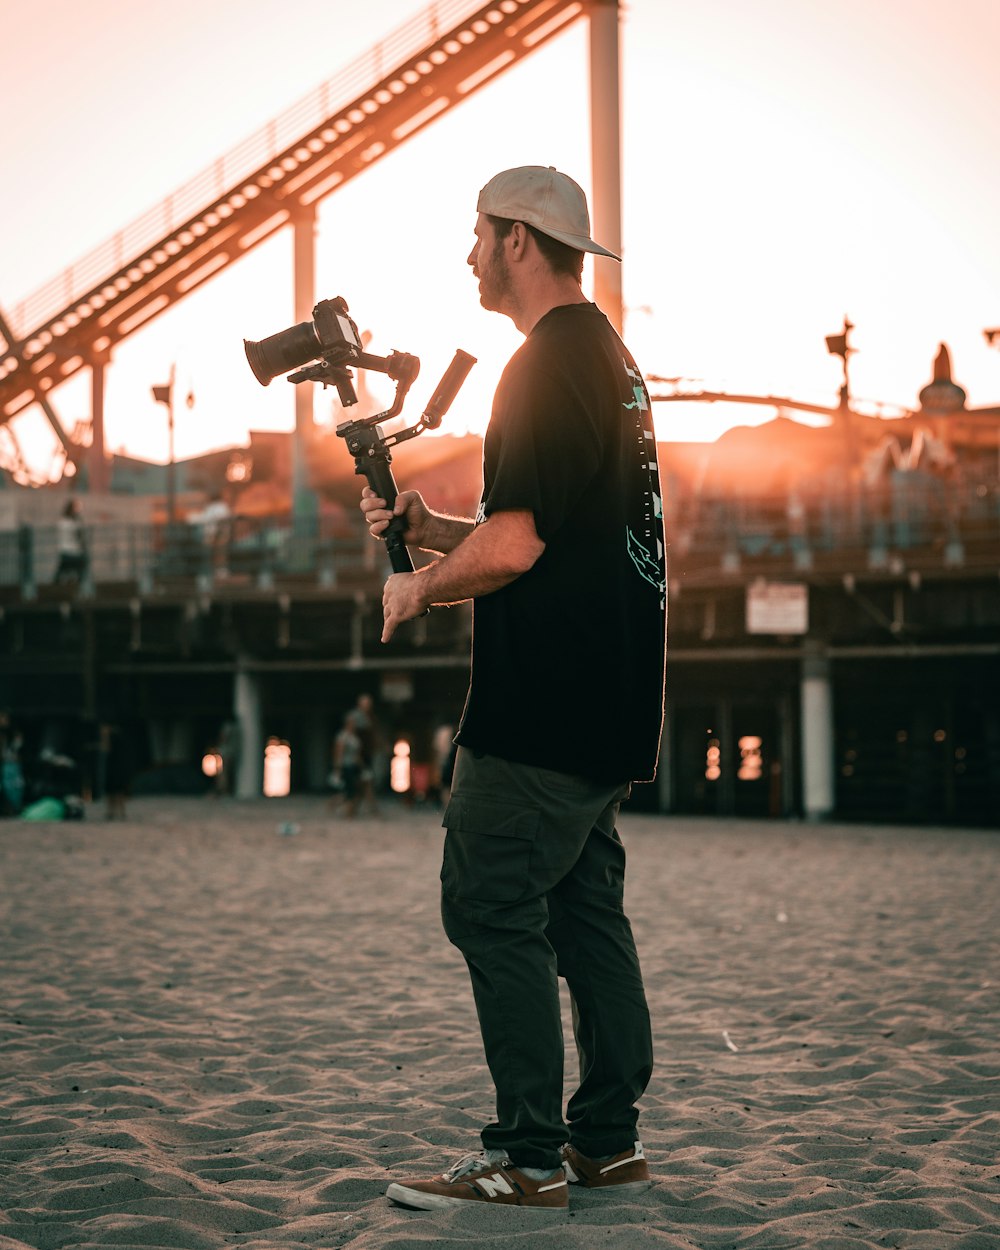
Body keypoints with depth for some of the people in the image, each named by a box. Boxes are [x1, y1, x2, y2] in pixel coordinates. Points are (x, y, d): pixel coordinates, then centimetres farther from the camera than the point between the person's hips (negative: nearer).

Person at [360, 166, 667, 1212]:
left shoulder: (549, 362, -13)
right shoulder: (608, 354, 20)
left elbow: (516, 544, -21)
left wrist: (419, 588, -4)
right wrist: (426, 525, 14)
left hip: (545, 707, -10)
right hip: (604, 701, 10)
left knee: (491, 908, -7)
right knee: (585, 910, 12)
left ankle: (528, 1158, -4)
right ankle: (607, 1141, 17)